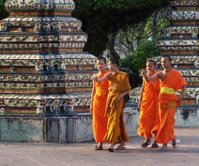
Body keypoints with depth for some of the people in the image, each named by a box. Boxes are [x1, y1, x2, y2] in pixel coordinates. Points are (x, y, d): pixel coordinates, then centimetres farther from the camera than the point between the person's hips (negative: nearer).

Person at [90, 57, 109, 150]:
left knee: (107, 121, -6)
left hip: (106, 100, -5)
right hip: (97, 101, 5)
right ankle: (99, 142, 6)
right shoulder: (96, 76, 12)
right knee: (98, 122, 2)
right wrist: (91, 104, 15)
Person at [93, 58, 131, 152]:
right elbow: (101, 79, -9)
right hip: (110, 98, 5)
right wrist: (96, 78, -30)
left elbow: (128, 89, 0)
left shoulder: (123, 76, -3)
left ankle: (112, 144, -23)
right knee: (118, 121, 10)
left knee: (114, 120, -15)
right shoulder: (109, 75, 10)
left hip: (118, 99, -5)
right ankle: (122, 143, 18)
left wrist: (122, 95, -16)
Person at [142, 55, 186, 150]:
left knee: (168, 120, -10)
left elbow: (183, 85, 2)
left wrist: (182, 94, -14)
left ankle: (165, 142, -9)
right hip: (162, 99, 4)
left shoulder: (176, 74, -1)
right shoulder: (160, 74, 6)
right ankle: (172, 137, 26)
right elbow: (149, 79, -8)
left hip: (172, 99, -4)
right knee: (163, 120, 8)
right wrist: (145, 75, -30)